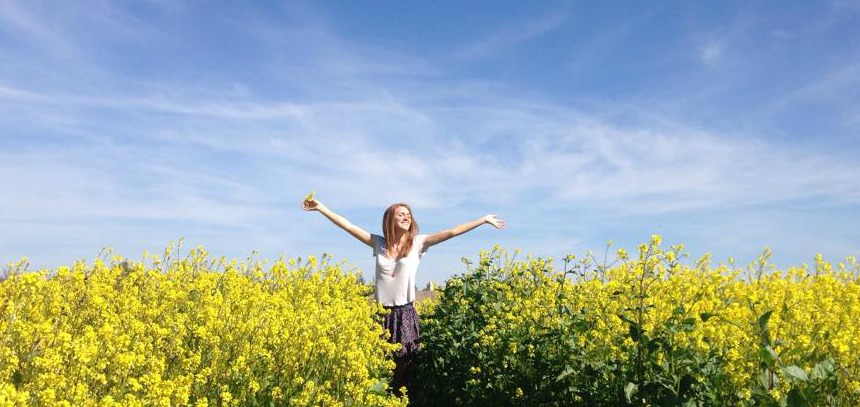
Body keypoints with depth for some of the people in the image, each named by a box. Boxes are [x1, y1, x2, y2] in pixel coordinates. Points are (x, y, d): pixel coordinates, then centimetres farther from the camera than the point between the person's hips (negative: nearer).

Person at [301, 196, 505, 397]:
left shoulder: (418, 243, 1)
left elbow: (453, 231, -2)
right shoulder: (379, 243, 6)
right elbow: (348, 226, 4)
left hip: (405, 315, -1)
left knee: (404, 368, 6)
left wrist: (484, 219, -4)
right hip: (381, 314, 1)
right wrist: (320, 207, 2)